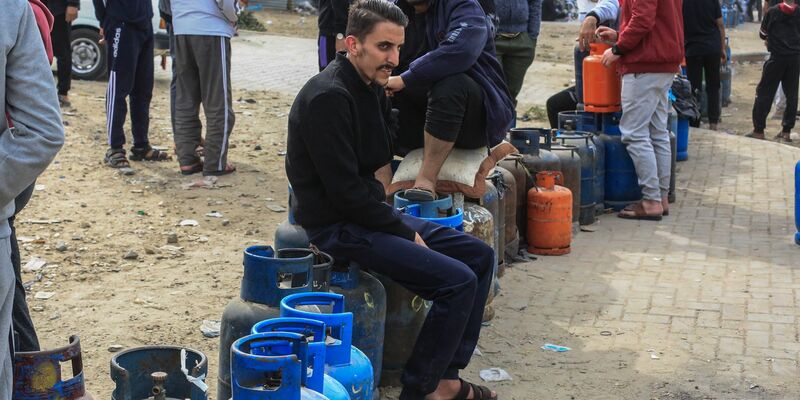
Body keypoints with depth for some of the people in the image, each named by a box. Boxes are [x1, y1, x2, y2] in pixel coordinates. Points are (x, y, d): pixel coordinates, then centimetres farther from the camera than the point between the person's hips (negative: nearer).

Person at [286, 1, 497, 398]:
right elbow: (345, 192, -23)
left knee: (479, 256, 7)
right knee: (458, 281, -18)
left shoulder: (372, 89, 8)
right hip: (338, 227, -10)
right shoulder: (329, 97, -21)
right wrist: (404, 232, -14)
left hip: (370, 213, 10)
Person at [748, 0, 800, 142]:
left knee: (764, 92, 3)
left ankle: (759, 130, 1)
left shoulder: (773, 11, -4)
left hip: (777, 56, -2)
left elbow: (762, 34, 5)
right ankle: (786, 131, 10)